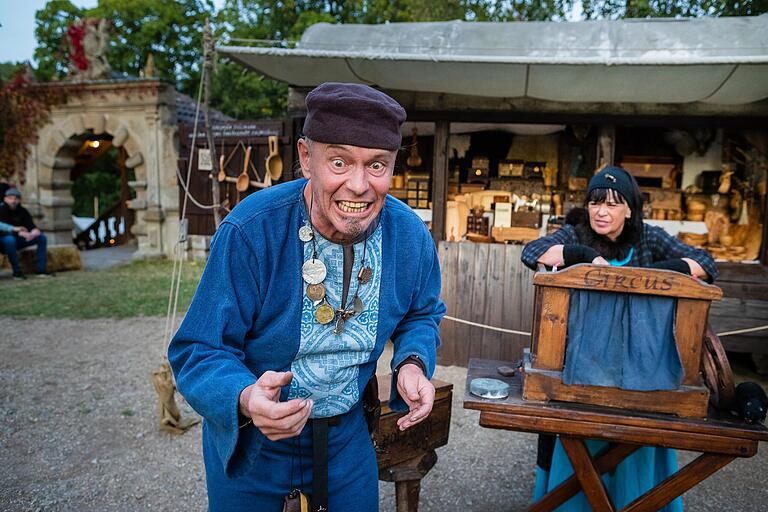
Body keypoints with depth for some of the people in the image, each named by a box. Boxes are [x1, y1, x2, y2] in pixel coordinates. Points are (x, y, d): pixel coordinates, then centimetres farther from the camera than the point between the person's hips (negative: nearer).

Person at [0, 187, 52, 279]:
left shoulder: (22, 211, 1)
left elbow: (32, 226, -5)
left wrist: (35, 232, -30)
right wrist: (18, 231, -40)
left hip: (18, 241, 6)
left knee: (42, 237, -10)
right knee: (9, 239, -39)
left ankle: (41, 270, -15)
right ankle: (17, 272, -29)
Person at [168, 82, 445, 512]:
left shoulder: (410, 236, -15)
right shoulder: (250, 232, -27)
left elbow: (422, 314, 5)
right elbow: (199, 351, -21)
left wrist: (413, 363, -16)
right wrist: (246, 398, -42)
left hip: (346, 434, 3)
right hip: (248, 440, -2)